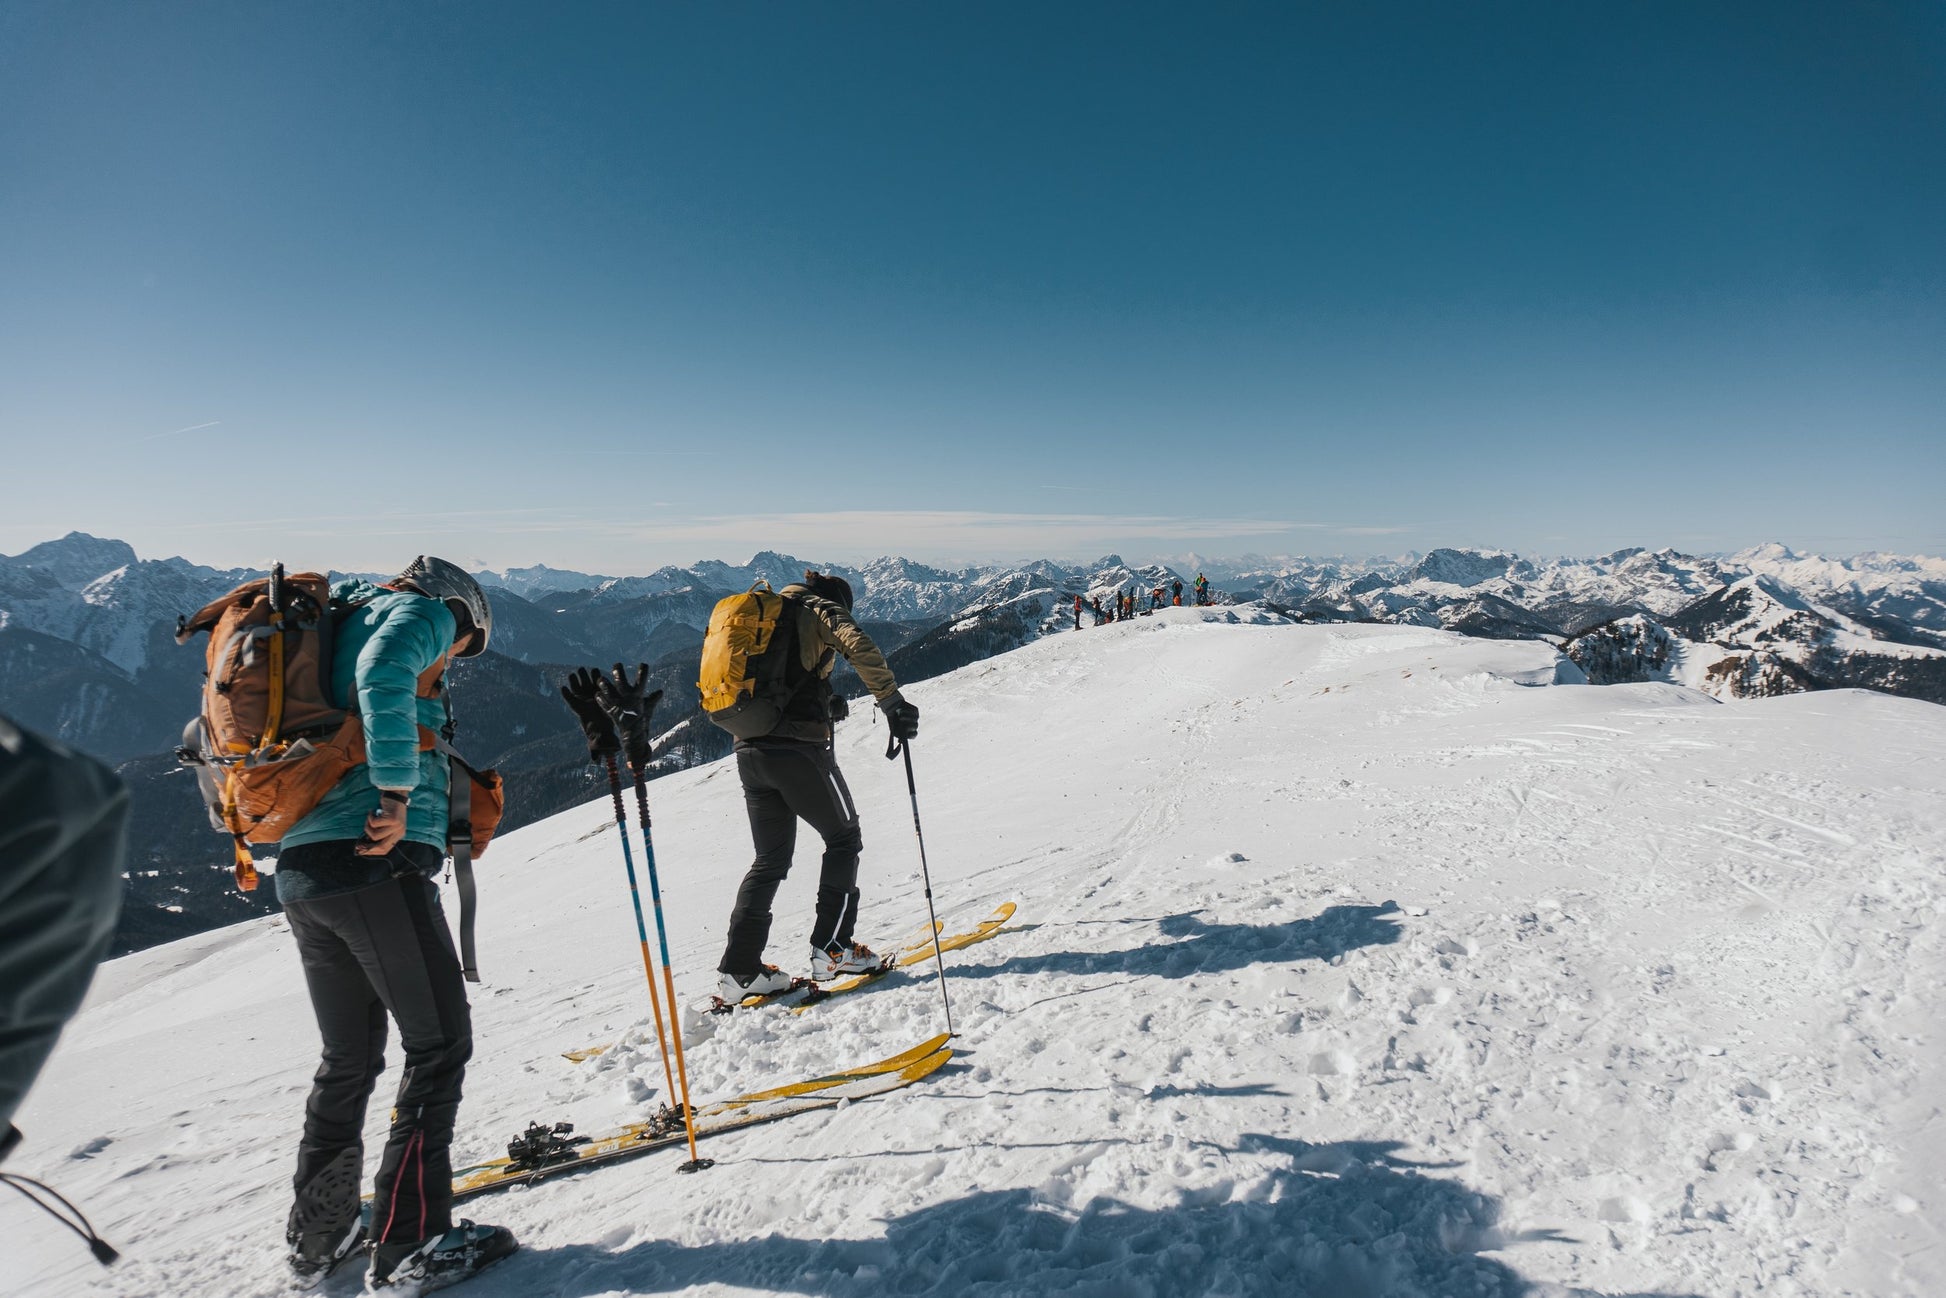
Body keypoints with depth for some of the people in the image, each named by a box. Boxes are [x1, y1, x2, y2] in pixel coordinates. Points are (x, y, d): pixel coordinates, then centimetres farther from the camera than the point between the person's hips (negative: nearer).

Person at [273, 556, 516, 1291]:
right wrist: (397, 795, -20)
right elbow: (384, 676, -23)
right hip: (377, 864, -8)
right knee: (440, 1044, 3)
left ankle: (317, 1237, 30)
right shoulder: (420, 611, 1)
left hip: (299, 874, 9)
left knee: (349, 1058, 19)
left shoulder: (334, 624, 25)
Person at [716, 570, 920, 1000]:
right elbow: (859, 646, -17)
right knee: (844, 839, 11)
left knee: (771, 859, 15)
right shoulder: (821, 609, 3)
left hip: (749, 750, 7)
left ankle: (739, 969, 10)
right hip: (799, 746, -7)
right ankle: (831, 949, 6)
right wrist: (893, 702, -16)